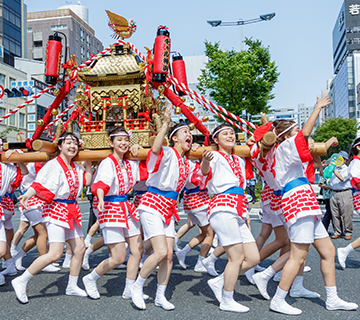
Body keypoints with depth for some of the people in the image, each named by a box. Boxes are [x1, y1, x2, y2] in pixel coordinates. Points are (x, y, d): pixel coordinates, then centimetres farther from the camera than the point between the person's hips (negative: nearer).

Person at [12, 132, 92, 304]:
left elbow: (87, 181, 11)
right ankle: (21, 281, 1)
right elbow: (39, 183, -21)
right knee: (55, 254, -14)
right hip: (56, 210, -8)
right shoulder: (53, 165, -12)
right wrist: (27, 195, -39)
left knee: (79, 248, 9)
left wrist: (88, 162, 9)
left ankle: (72, 286, 25)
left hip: (72, 211, 8)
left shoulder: (75, 167, 11)